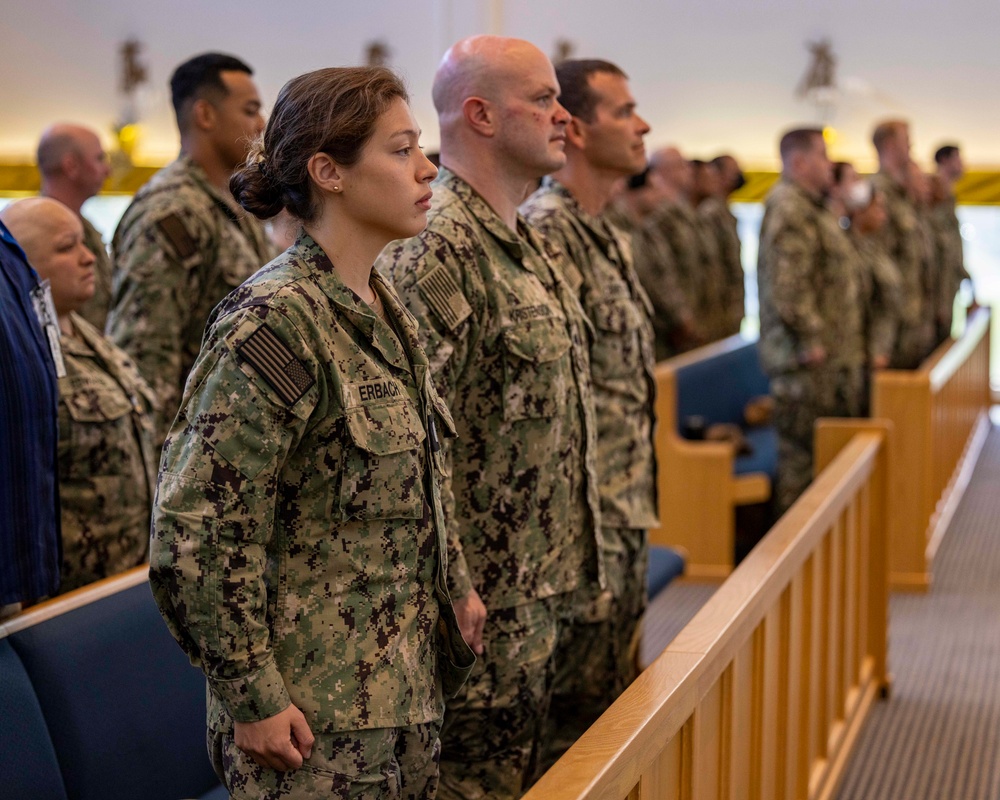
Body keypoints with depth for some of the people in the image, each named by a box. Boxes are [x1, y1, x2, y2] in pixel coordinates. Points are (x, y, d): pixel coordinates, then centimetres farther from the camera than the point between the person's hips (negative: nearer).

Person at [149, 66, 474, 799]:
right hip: (318, 717, -8)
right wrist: (252, 697, -16)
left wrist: (446, 607, 14)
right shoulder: (278, 324, -18)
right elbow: (198, 529, -19)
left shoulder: (385, 310, 8)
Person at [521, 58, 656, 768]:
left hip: (626, 515, 10)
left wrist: (637, 509, 20)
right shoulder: (545, 234, -17)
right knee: (576, 716, -1)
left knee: (617, 696, 17)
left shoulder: (609, 237, 14)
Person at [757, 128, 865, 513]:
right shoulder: (787, 208, -15)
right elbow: (788, 285, -24)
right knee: (802, 455, -6)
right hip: (807, 363, -11)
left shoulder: (812, 208, 20)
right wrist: (811, 339, -22)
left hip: (833, 358, 11)